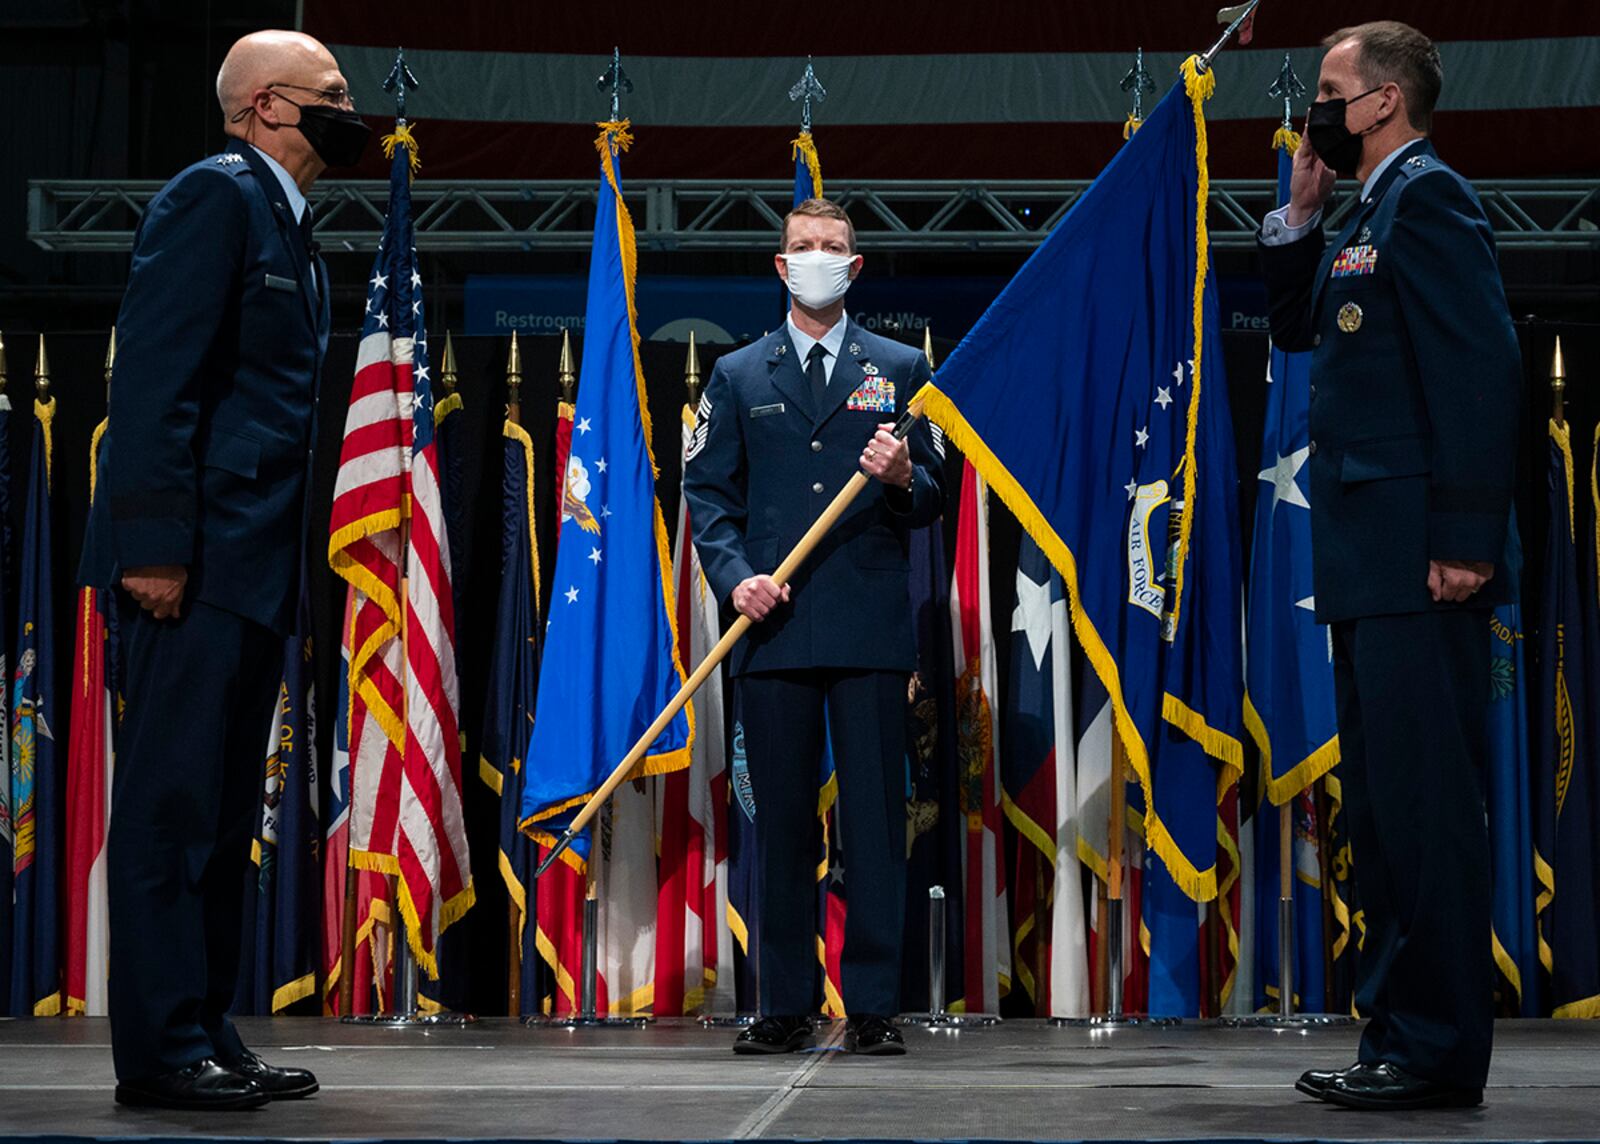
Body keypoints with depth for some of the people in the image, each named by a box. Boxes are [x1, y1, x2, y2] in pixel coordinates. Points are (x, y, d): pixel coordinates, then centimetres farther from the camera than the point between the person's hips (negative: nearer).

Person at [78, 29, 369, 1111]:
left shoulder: (293, 233, 21)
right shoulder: (214, 195, -6)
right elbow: (157, 374, -15)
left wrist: (296, 573, 16)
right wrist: (155, 543, -21)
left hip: (258, 564, 10)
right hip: (200, 554, -10)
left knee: (225, 808, 11)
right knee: (172, 799, -7)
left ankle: (206, 1030, 16)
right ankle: (161, 1047, -4)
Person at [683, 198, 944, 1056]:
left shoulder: (898, 370, 12)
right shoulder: (737, 376, 14)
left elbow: (933, 500, 10)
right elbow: (707, 493, 9)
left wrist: (901, 477, -13)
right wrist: (735, 576, -8)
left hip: (871, 631, -1)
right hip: (774, 630, 1)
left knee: (875, 817, -2)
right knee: (781, 822, 4)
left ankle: (873, 1008, 3)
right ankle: (785, 1007, 11)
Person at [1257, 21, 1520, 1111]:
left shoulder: (1428, 196, -10)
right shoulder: (1373, 211, 19)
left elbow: (1484, 364, -18)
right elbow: (1296, 328, 26)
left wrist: (1465, 538, -23)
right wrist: (1300, 213, 14)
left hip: (1420, 559, -11)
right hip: (1372, 565, 11)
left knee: (1426, 803, -7)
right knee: (1382, 803, 13)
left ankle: (1440, 1051, -2)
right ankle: (1401, 1037, 20)